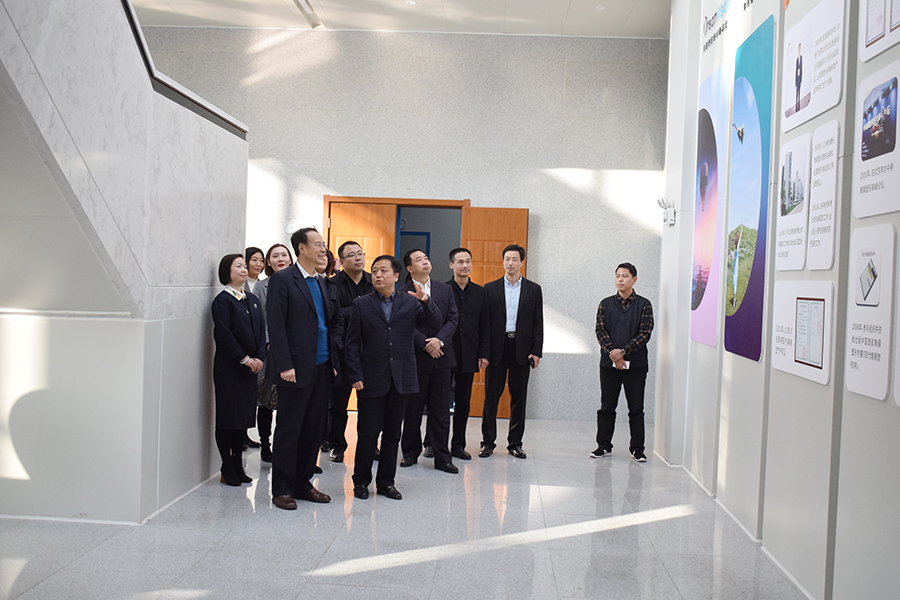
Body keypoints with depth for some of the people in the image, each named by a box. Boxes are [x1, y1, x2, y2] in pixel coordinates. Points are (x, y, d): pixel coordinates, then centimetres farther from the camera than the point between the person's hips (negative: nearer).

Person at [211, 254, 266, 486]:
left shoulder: (253, 300, 14)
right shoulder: (223, 300, -7)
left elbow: (261, 330, 12)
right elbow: (224, 334, -13)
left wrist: (259, 357, -2)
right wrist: (244, 359, -14)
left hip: (250, 366, 7)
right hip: (228, 368, -6)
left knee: (244, 416, 9)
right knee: (228, 417, -1)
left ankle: (238, 466, 17)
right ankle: (227, 468, 8)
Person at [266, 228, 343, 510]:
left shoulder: (324, 285, 15)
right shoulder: (283, 279, -6)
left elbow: (337, 320, 21)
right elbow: (276, 326, -11)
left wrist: (335, 354, 8)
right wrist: (285, 365, -17)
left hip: (322, 367, 7)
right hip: (296, 368, -7)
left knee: (313, 428, 12)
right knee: (288, 429, 2)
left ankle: (302, 483, 24)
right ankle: (281, 489, 13)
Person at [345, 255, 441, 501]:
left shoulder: (411, 302, 7)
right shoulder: (361, 304, 3)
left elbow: (435, 323, -4)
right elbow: (352, 344, 1)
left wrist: (426, 302, -21)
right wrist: (356, 377, -7)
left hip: (401, 379, 2)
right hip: (372, 380, -2)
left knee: (392, 433, 10)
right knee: (368, 432, 3)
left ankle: (386, 481, 22)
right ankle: (361, 481, 18)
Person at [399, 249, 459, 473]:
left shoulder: (445, 290, 10)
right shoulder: (403, 294, -2)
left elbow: (452, 319, 4)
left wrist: (439, 340, -11)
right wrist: (425, 344, -15)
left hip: (441, 356, 3)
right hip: (415, 358, -3)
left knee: (441, 410, 5)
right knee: (412, 409, 6)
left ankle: (442, 457, 11)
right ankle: (411, 452, 20)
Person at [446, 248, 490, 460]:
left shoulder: (479, 292, 8)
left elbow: (485, 326, 8)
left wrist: (484, 354, 1)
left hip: (468, 356, 3)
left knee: (463, 403, 9)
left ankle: (458, 445, 18)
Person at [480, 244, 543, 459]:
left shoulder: (533, 290, 8)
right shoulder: (490, 288, 6)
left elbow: (538, 323, 5)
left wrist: (536, 351, -3)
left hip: (522, 349, 1)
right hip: (497, 348, -1)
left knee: (519, 397, 6)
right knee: (491, 395, 1)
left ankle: (515, 443, 16)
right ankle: (488, 442, 10)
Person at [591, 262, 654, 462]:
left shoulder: (644, 305, 2)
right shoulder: (606, 304, 8)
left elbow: (644, 333, -6)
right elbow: (600, 330, 1)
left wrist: (623, 351, -15)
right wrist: (612, 352, -13)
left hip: (636, 364, -2)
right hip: (609, 363, 2)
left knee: (636, 409, 4)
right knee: (607, 407, 7)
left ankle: (637, 448, 13)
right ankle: (604, 445, 17)